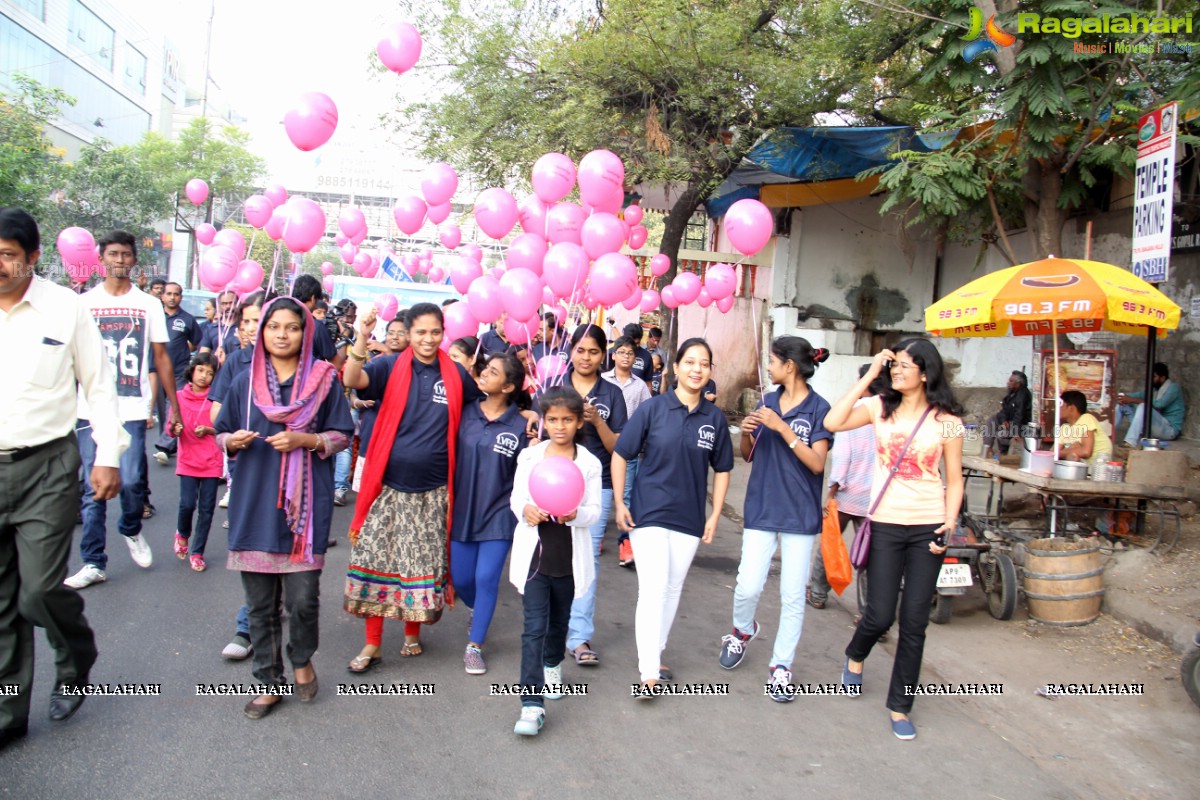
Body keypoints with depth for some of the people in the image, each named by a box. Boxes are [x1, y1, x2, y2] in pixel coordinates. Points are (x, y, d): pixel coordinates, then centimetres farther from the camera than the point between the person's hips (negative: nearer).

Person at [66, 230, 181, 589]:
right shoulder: (85, 302, 7)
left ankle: (132, 531, 22)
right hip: (91, 408, 1)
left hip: (132, 410, -1)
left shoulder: (149, 304, 6)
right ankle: (93, 562, 11)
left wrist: (173, 405, 5)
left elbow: (161, 357, 8)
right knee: (93, 488, 3)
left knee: (131, 481, -9)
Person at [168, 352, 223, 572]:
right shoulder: (180, 397, 4)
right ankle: (182, 533, 24)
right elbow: (171, 429, 8)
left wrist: (208, 430, -12)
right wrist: (175, 430, -14)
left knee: (207, 508, 2)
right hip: (188, 461, 0)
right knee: (187, 504, -9)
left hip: (212, 461, 0)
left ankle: (197, 552, 16)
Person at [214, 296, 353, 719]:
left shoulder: (324, 379, 3)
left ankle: (302, 659, 25)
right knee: (260, 601, 7)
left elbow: (341, 436, 2)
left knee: (302, 597, -5)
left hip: (305, 500, -2)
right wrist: (234, 440, -9)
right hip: (254, 501, 3)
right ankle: (269, 681, 22)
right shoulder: (245, 381, 10)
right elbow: (222, 436, 13)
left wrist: (303, 439, -14)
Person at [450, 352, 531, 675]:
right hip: (463, 509, 3)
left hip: (499, 513, -3)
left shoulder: (520, 424, -8)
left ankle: (474, 645, 16)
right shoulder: (465, 412, -1)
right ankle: (478, 611, 46)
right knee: (461, 578, 12)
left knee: (486, 578, -1)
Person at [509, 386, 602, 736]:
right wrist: (525, 510, -20)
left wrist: (574, 514, -24)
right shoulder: (530, 457, 0)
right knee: (534, 626, -7)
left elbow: (595, 510, -3)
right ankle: (532, 703, -6)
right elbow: (516, 498, 3)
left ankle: (552, 665, 48)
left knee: (559, 620, 20)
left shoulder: (589, 463, -2)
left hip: (570, 556, 1)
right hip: (535, 553, -1)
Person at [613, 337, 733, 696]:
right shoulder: (652, 408, -7)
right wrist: (619, 503, -6)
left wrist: (715, 516, 4)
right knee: (653, 590, -9)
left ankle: (655, 655, 32)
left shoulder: (715, 418, 0)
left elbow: (722, 470, 9)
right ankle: (649, 673, -3)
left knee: (673, 590, 14)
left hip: (689, 518, 3)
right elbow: (620, 454, -3)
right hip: (649, 514, -3)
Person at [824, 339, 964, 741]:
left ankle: (900, 707, 20)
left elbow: (954, 479, 4)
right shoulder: (879, 407, 1)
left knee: (914, 621, 4)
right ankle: (855, 655, 37)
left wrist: (949, 524, -11)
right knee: (880, 616, 1)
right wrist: (868, 376, -11)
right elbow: (832, 422, -16)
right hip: (885, 525, 0)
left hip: (927, 528, 0)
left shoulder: (946, 419, -1)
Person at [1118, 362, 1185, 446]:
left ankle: (1130, 443, -47)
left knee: (1144, 406, -34)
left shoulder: (1173, 387, -9)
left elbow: (1158, 404, -25)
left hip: (1170, 429, -8)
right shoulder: (1156, 388, 15)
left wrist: (1133, 400, -30)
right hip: (1155, 426, 8)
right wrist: (1126, 397, -21)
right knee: (1122, 404, 0)